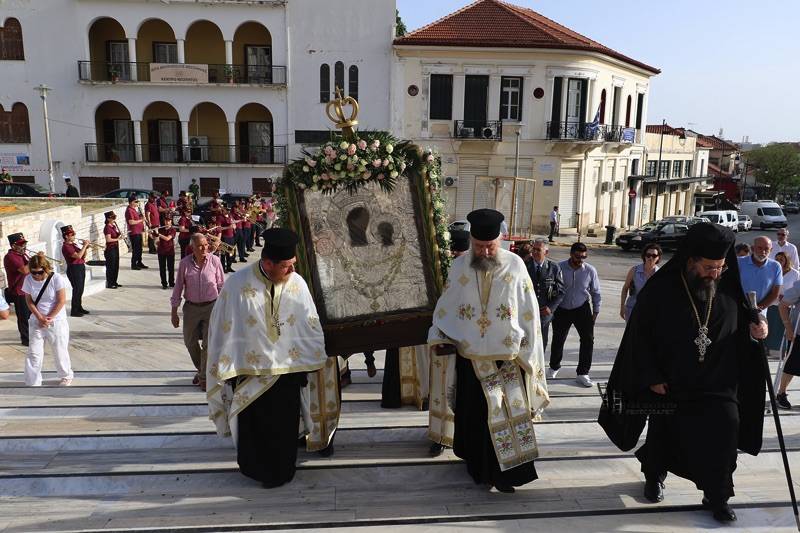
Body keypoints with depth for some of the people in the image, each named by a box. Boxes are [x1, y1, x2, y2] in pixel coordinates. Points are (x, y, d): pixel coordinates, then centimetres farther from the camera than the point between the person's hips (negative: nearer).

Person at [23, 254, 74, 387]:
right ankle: (32, 383, 12)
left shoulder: (56, 278, -15)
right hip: (37, 321, 3)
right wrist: (40, 317, -11)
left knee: (60, 350, 8)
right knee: (34, 353, 2)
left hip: (56, 320, -3)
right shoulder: (28, 279, -5)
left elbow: (61, 301, -13)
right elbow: (29, 301, -1)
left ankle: (66, 376, 30)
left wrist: (49, 318, -14)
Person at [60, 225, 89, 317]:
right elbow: (78, 256, -26)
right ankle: (74, 311, 1)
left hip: (81, 268, 9)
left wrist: (86, 248, 0)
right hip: (74, 269, -9)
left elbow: (83, 256, 16)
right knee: (77, 290, -6)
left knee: (80, 290, 15)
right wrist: (84, 246, -18)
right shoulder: (66, 247, -14)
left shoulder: (74, 244, 13)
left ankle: (79, 308, 27)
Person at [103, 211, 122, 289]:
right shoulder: (107, 228, -16)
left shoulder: (114, 226, 11)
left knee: (116, 266, 14)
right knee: (110, 267, -2)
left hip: (115, 248, 9)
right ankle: (109, 284, 6)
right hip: (110, 249, -9)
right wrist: (117, 239, -15)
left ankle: (114, 282, 25)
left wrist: (120, 234, 5)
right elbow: (108, 239, -23)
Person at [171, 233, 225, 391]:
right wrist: (174, 312, 2)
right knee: (190, 342, 14)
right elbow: (178, 287, 1)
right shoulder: (185, 263, -7)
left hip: (211, 307, -2)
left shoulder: (215, 261, -9)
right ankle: (201, 370, 39)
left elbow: (221, 286, 0)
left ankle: (204, 378, 16)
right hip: (191, 307, 2)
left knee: (208, 344, -2)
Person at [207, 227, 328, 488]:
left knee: (285, 426, 13)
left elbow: (311, 327, 0)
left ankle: (280, 472, 36)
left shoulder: (297, 283, -9)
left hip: (288, 369, 1)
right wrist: (225, 370, -4)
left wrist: (313, 362, 3)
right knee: (253, 427, 16)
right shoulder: (238, 285, -16)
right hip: (250, 370, -1)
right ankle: (255, 468, 41)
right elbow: (222, 328, -7)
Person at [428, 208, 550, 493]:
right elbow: (445, 307, 5)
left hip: (507, 360, -2)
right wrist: (438, 338, -6)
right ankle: (477, 466, 33)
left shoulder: (514, 265, -7)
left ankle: (505, 472, 17)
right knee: (473, 415, 14)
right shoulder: (459, 266, -3)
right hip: (470, 359, 2)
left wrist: (528, 355, -3)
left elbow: (528, 313, -3)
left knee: (506, 415, 3)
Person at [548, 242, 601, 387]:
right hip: (562, 310, -1)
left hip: (582, 309, 1)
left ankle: (582, 373, 8)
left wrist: (596, 311, 3)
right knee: (558, 340, 11)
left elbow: (596, 292, 3)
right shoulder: (559, 268, -15)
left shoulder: (590, 270, -9)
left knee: (588, 340, -5)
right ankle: (554, 367, 36)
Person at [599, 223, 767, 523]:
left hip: (718, 385, 2)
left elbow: (744, 320, 13)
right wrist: (651, 377, -12)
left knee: (722, 436, -5)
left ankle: (717, 497, 15)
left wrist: (756, 329, -11)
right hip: (669, 385, -1)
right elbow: (639, 334, -10)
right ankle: (654, 477, 41)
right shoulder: (660, 289, -14)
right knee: (663, 435, 15)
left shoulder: (728, 289, -4)